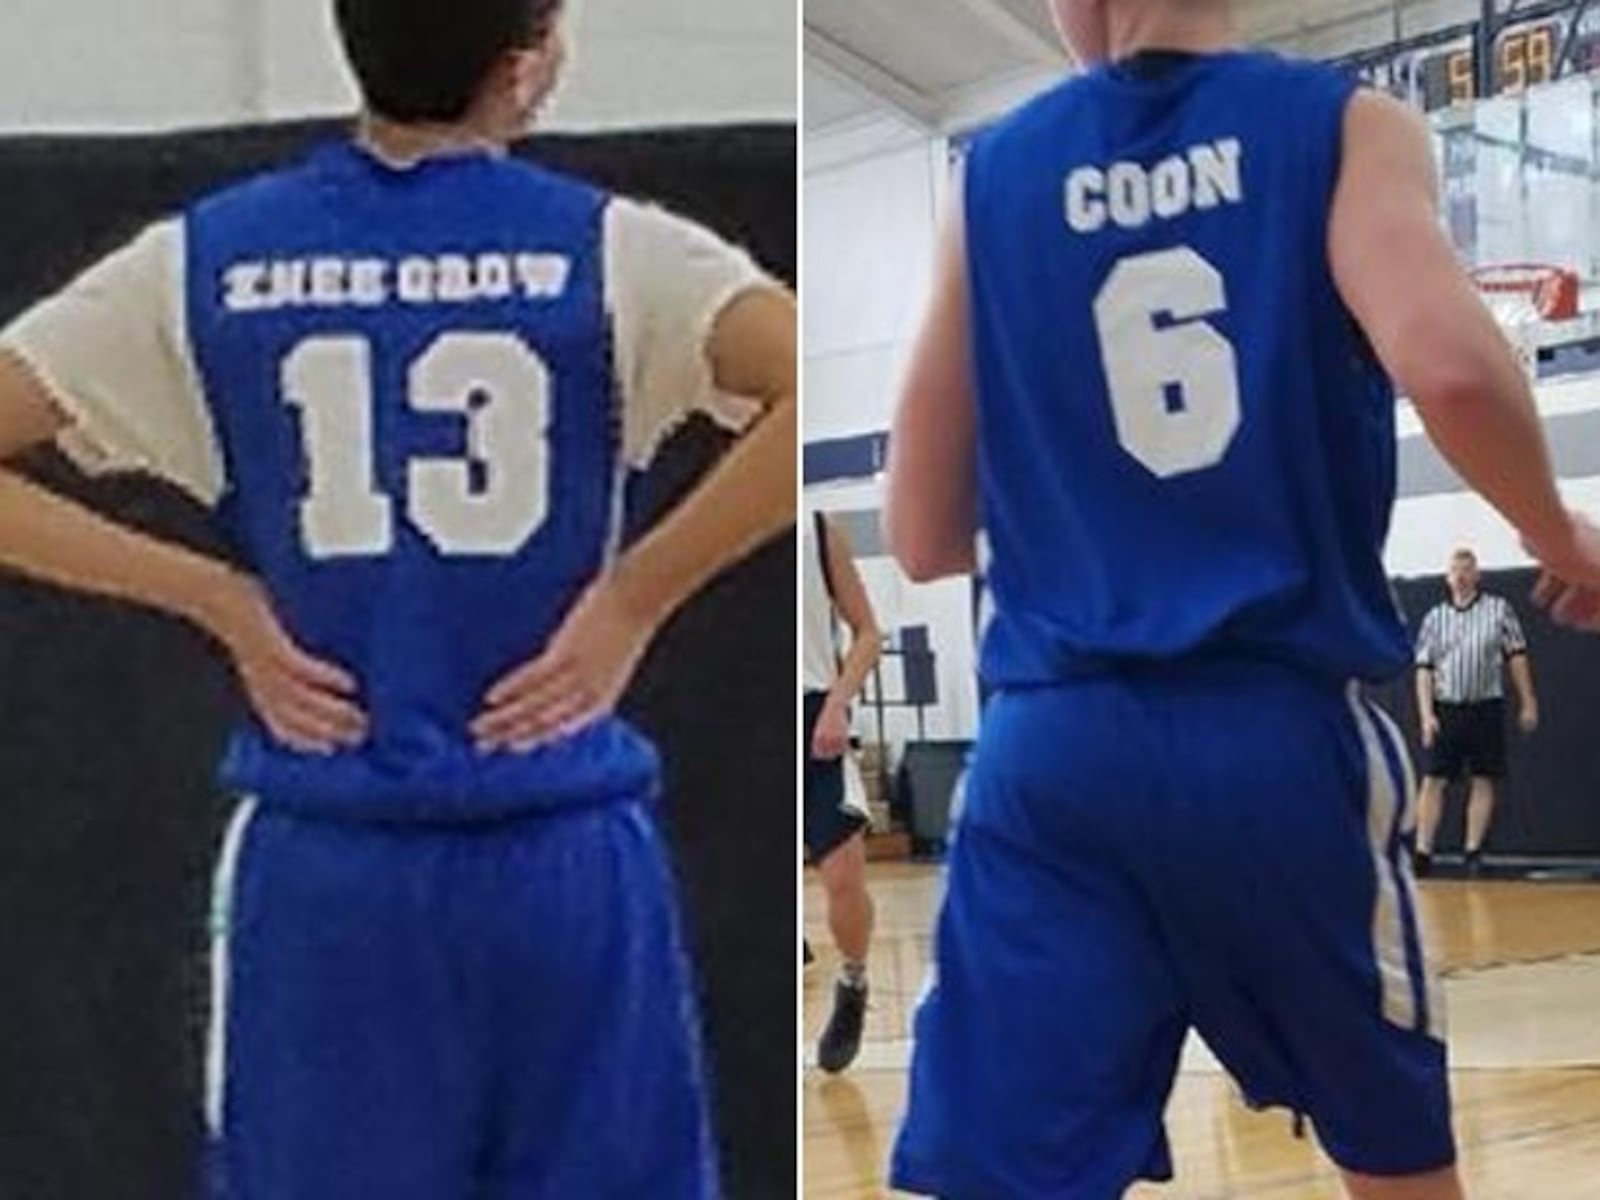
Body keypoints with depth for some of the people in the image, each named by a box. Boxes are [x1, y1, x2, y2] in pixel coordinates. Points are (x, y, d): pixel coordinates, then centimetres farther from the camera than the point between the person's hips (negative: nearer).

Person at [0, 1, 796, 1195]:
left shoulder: (206, 258, 1)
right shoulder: (608, 250, -6)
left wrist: (217, 600, 1)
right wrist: (635, 596, -11)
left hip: (323, 869, 2)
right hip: (562, 856, -2)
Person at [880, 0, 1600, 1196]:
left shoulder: (993, 174, 8)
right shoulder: (1347, 125, 1)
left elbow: (923, 538, 9)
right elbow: (1452, 366, -19)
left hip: (1053, 745, 1)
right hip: (1282, 729, -1)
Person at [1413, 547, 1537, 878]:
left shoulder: (1499, 609, 4)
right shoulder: (1435, 617, 6)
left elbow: (1516, 657, 5)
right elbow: (1424, 669, 3)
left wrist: (1528, 703, 2)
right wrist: (1426, 714, -6)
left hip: (1486, 708, 0)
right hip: (1446, 710, 0)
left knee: (1483, 780, 2)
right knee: (1433, 780, -3)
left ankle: (1474, 851, 9)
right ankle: (1422, 852, -2)